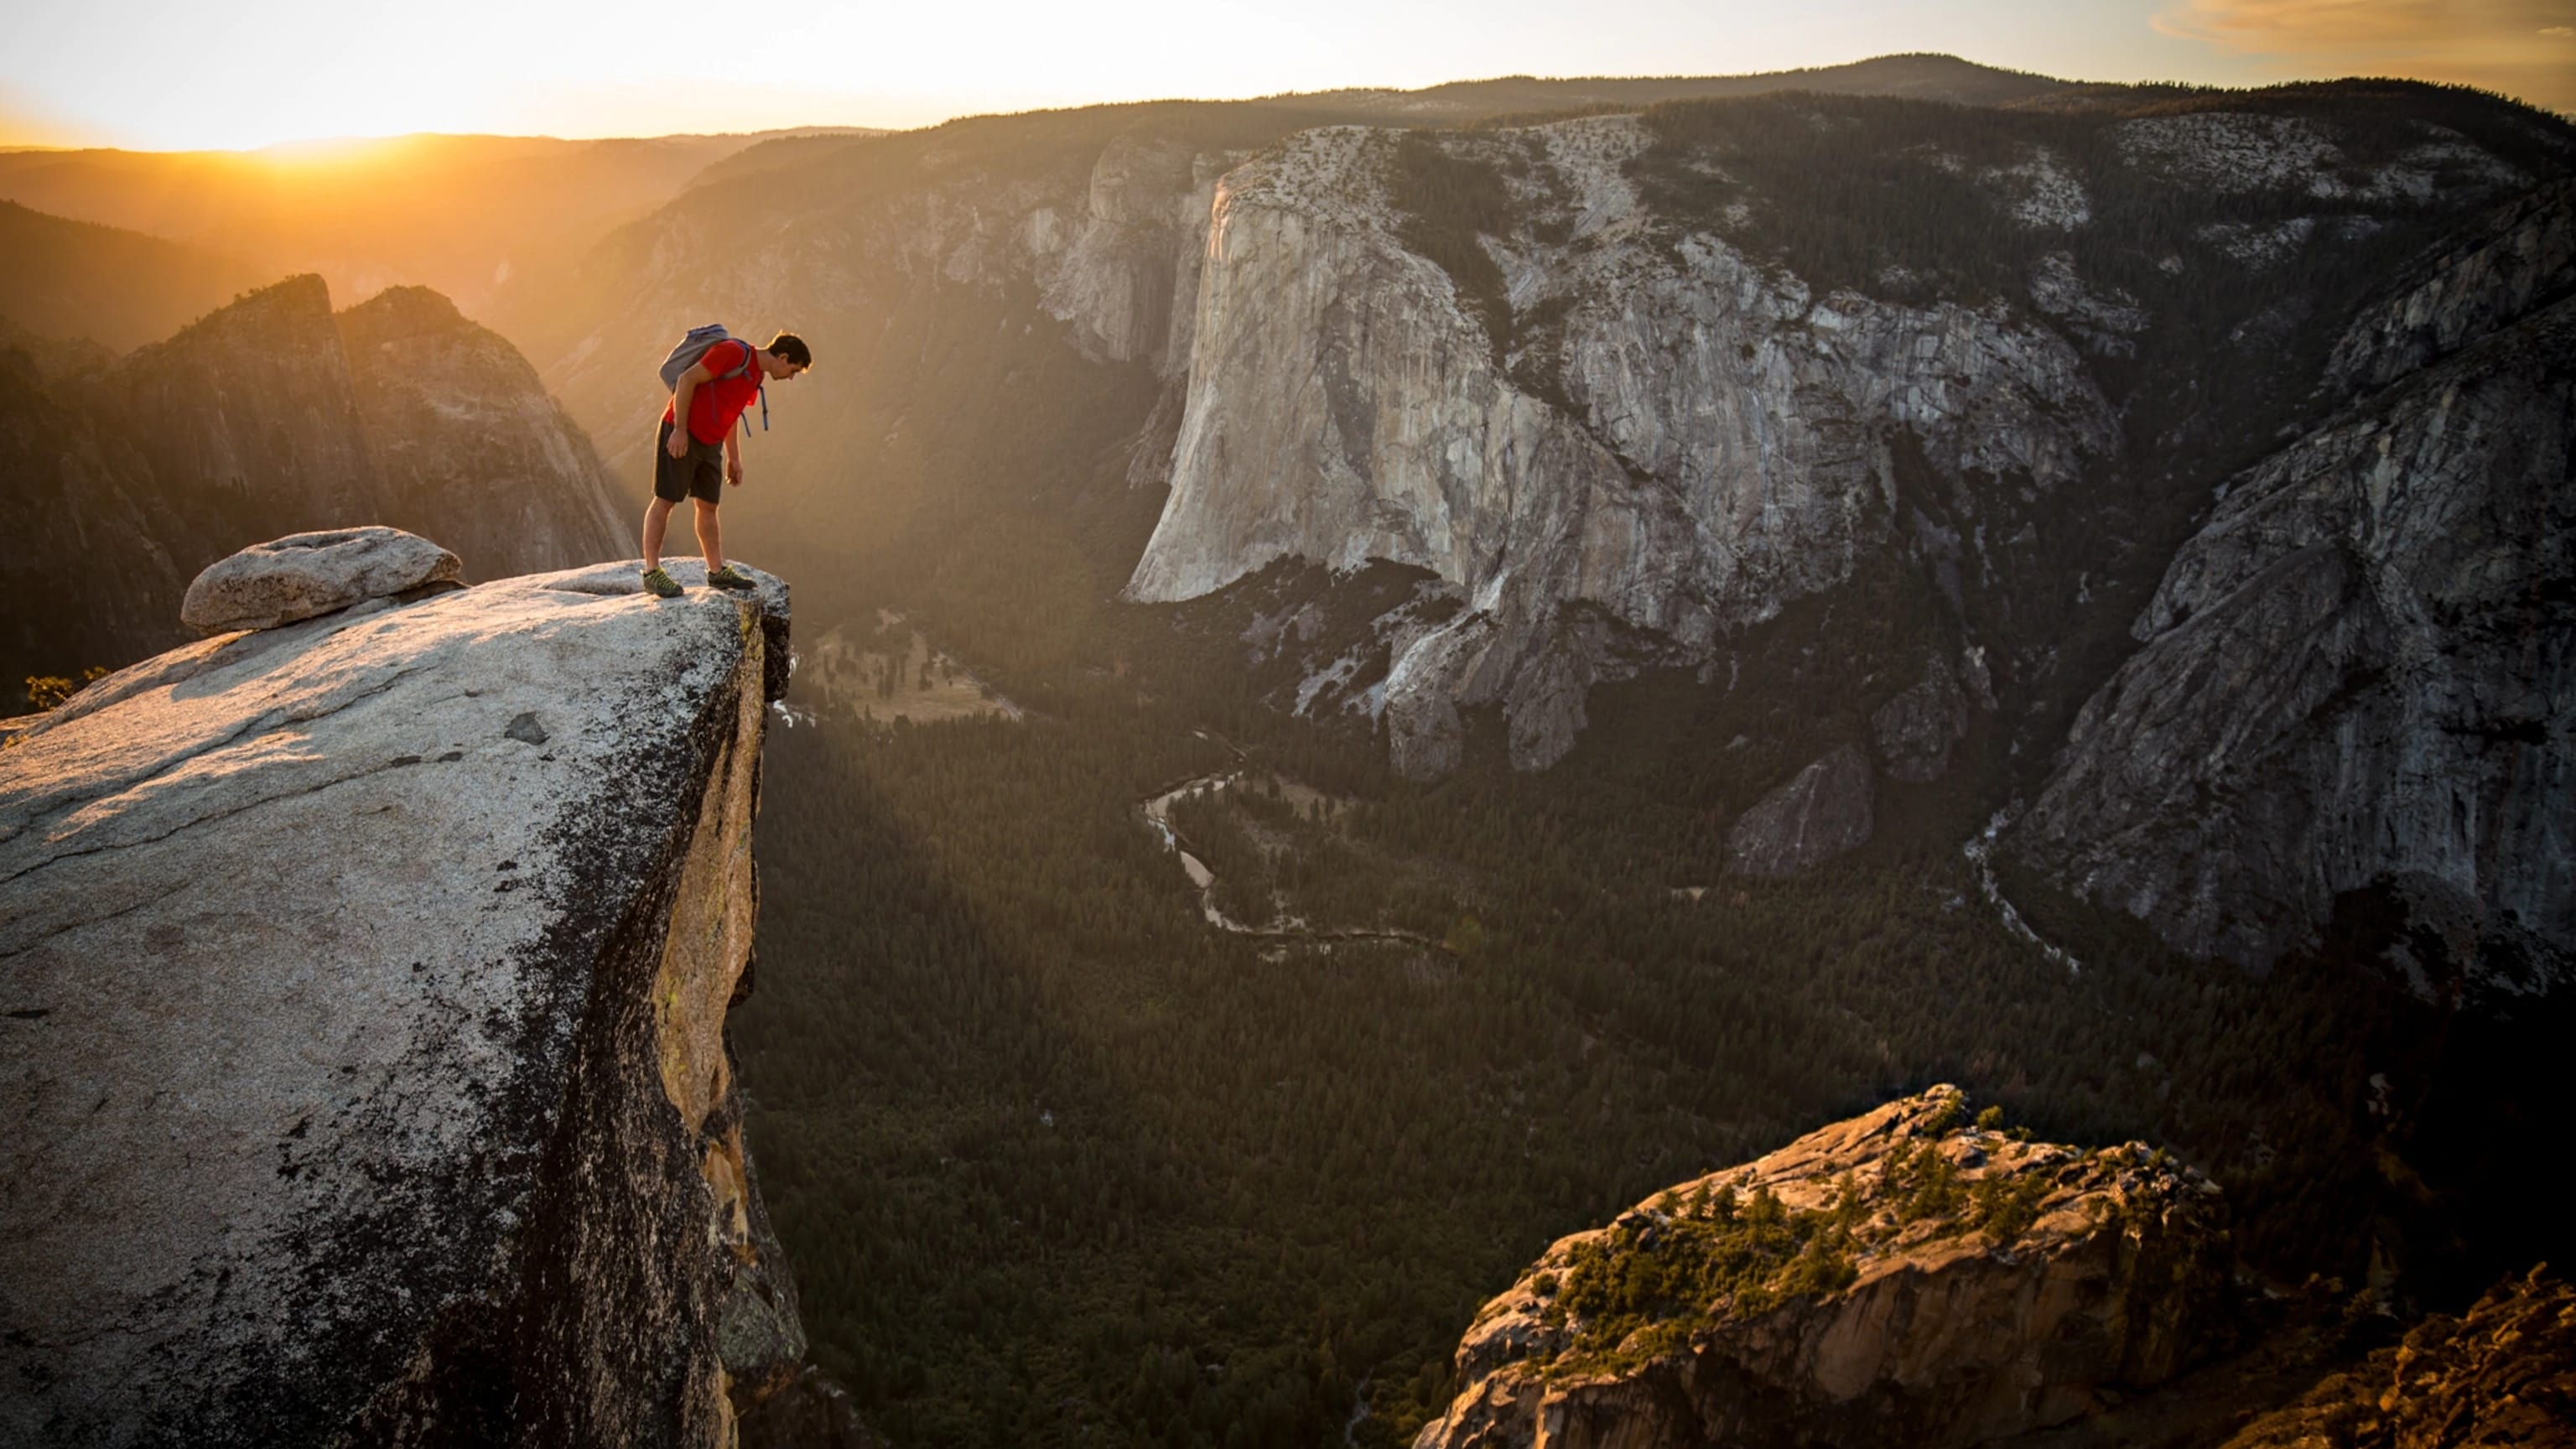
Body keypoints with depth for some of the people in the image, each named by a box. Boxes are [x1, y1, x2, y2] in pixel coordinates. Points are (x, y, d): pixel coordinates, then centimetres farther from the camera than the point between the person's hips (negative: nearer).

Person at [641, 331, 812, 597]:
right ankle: (652, 572, -1)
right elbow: (687, 380, -19)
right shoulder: (733, 352, -16)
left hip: (710, 443, 9)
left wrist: (734, 459, 20)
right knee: (665, 501, -3)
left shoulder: (756, 376, 12)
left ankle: (717, 570, 17)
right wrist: (679, 430, -20)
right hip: (681, 435, -9)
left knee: (708, 506, 11)